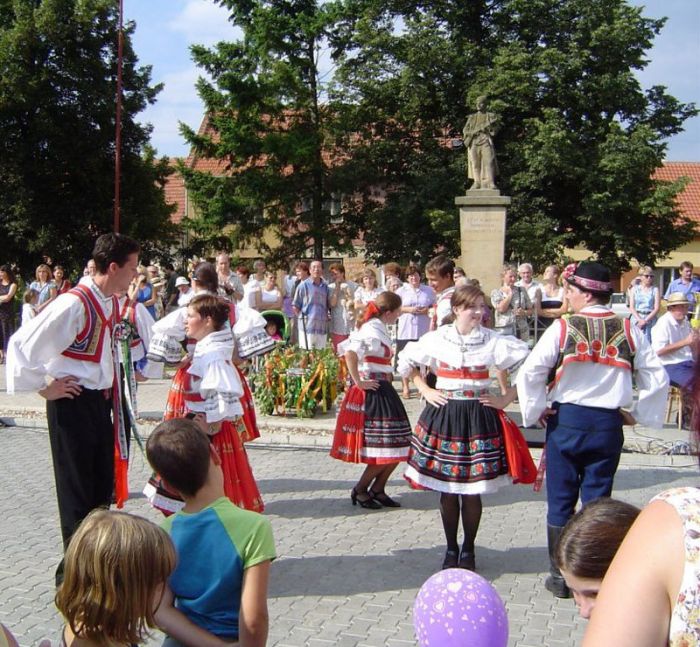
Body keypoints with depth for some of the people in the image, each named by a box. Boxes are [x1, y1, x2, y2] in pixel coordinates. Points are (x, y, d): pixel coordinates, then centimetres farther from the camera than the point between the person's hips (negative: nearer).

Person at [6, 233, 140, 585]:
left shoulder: (111, 302, 4)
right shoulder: (74, 304, -23)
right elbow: (22, 345, -23)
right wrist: (45, 388, -14)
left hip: (101, 401, 8)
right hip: (73, 404, -8)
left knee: (102, 488, 17)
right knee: (77, 490, 3)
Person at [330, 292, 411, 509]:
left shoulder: (376, 328, 13)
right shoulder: (374, 330, -15)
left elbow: (345, 347, 19)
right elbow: (350, 352, -31)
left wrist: (359, 379, 15)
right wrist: (358, 382, -22)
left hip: (381, 391, 10)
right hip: (373, 393, -10)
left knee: (397, 447, 10)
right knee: (387, 449, -5)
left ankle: (377, 489, 18)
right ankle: (360, 489, 8)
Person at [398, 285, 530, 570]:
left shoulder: (494, 341, -2)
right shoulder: (436, 339, 1)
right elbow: (407, 361, 15)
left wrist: (506, 399, -3)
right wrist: (425, 391, 6)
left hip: (478, 417, -1)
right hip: (443, 415, 1)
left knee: (473, 489, 2)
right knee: (446, 488, 6)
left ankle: (468, 550, 20)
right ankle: (451, 549, 22)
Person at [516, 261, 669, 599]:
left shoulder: (562, 328, -9)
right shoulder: (628, 331, 0)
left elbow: (529, 374, -13)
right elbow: (658, 379, 1)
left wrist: (535, 411, 0)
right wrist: (637, 414, 11)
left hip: (566, 421, -2)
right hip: (608, 423, 2)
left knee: (561, 500, 9)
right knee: (597, 501, 11)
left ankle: (560, 577, 16)